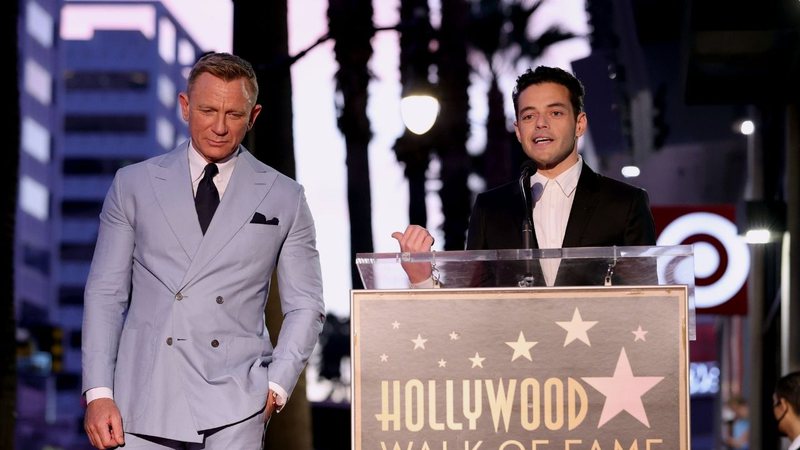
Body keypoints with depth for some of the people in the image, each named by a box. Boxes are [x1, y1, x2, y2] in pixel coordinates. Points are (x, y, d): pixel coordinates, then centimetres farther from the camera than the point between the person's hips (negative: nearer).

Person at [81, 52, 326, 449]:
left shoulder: (284, 198, 10)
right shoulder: (133, 185, 10)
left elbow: (305, 306, 11)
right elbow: (105, 293, 8)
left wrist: (278, 386, -3)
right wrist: (98, 393, -1)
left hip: (234, 404, 0)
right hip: (144, 399, 0)